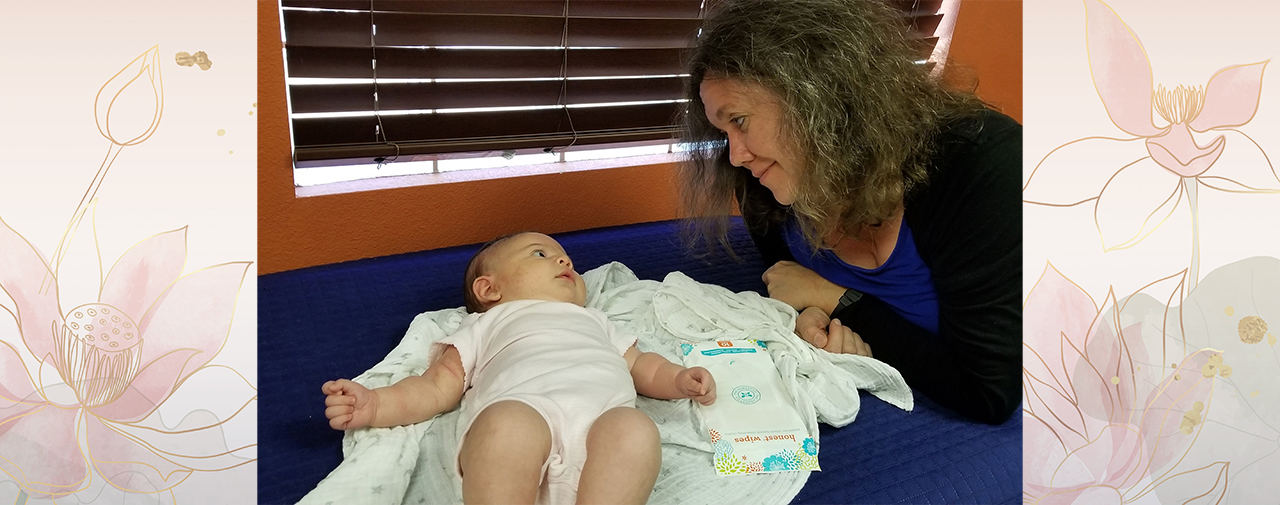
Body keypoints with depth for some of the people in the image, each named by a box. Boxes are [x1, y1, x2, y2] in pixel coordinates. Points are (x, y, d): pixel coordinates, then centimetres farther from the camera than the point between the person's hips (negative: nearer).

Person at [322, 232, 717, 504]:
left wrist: (679, 380, 17)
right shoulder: (487, 326, 36)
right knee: (509, 426, -39)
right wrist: (374, 406, 9)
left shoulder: (594, 321, 46)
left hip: (604, 416, 3)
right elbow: (436, 388, 26)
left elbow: (639, 365, 39)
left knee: (635, 430, -33)